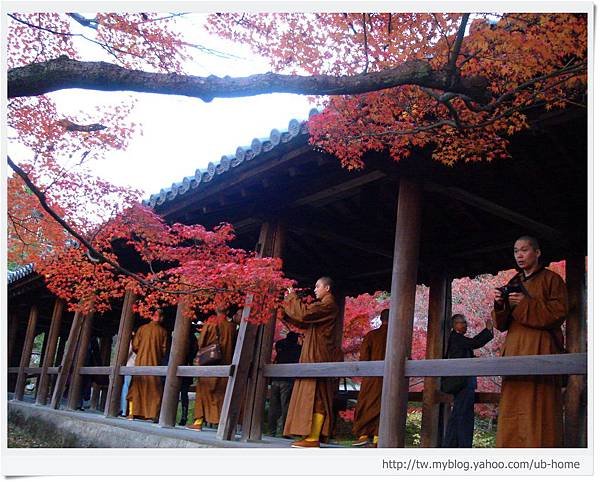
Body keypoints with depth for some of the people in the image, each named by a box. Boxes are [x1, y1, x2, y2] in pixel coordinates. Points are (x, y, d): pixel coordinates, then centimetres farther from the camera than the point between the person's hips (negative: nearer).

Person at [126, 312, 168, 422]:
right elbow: (164, 349, -1)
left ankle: (132, 413, 6)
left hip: (140, 361, 1)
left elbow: (135, 346, -1)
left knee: (136, 387, 10)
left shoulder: (142, 328, 1)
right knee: (154, 389, 4)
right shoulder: (163, 331, -1)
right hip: (155, 363, -1)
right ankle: (153, 415, -3)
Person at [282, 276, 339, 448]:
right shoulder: (324, 305, 23)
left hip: (318, 355, -10)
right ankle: (311, 435, 9)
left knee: (314, 394, -13)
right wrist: (290, 301, 16)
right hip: (315, 355, 10)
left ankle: (313, 438, -15)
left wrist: (292, 297, -7)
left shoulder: (328, 304, -8)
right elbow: (304, 323, 23)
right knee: (315, 396, 7)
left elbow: (304, 313, -21)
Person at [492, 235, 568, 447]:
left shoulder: (551, 279, 7)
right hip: (515, 351, 6)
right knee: (512, 407, -2)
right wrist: (499, 305, -3)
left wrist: (526, 304, -15)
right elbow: (501, 324, 18)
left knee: (538, 405, -13)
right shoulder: (513, 284, 22)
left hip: (541, 350, -5)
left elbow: (559, 312, -5)